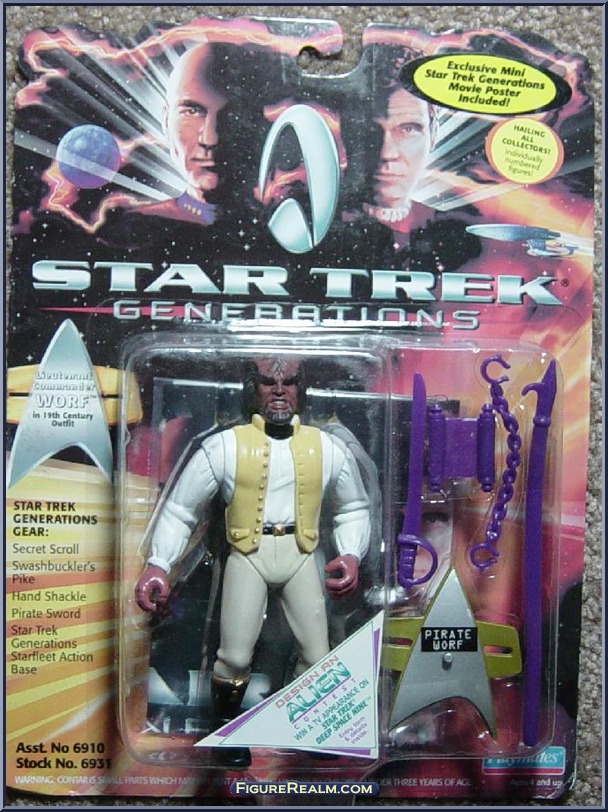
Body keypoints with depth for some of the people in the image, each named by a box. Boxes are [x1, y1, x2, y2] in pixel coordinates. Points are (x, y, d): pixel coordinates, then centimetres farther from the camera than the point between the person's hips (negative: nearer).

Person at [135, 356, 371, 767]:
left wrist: (352, 555, -2)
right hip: (248, 554, -2)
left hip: (301, 554, 2)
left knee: (318, 656, 1)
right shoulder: (225, 446, -2)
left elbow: (354, 508, 16)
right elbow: (180, 509, 1)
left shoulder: (328, 448, 5)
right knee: (235, 656, -7)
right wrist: (158, 564, -12)